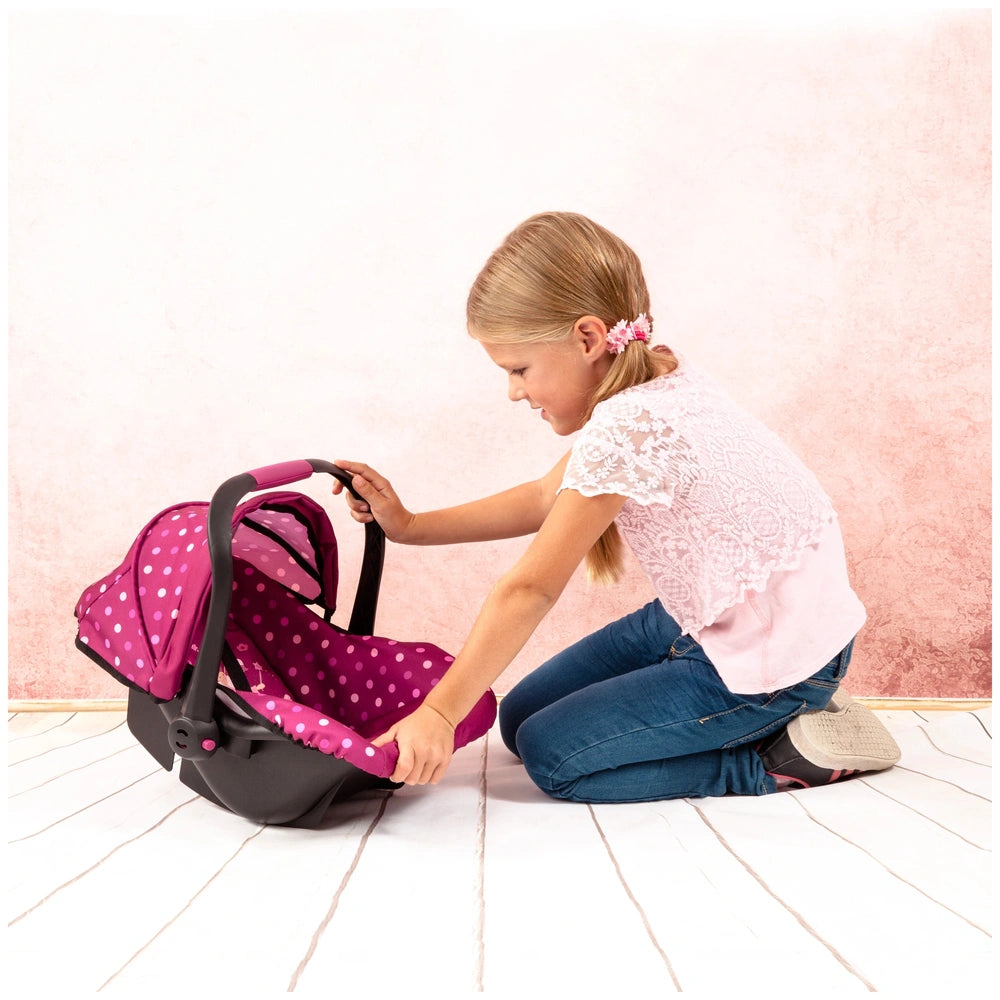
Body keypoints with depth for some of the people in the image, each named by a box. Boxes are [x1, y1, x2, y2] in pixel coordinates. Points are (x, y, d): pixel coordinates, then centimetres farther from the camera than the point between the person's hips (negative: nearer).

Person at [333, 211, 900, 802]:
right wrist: (409, 525, 11)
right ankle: (766, 719, 13)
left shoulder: (624, 431, -29)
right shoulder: (659, 379, 1)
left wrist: (439, 712, -22)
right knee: (522, 717, 11)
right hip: (713, 619, 9)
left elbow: (529, 590, -28)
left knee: (551, 755, -6)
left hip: (775, 660, -9)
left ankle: (787, 759, 0)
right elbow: (546, 498, 11)